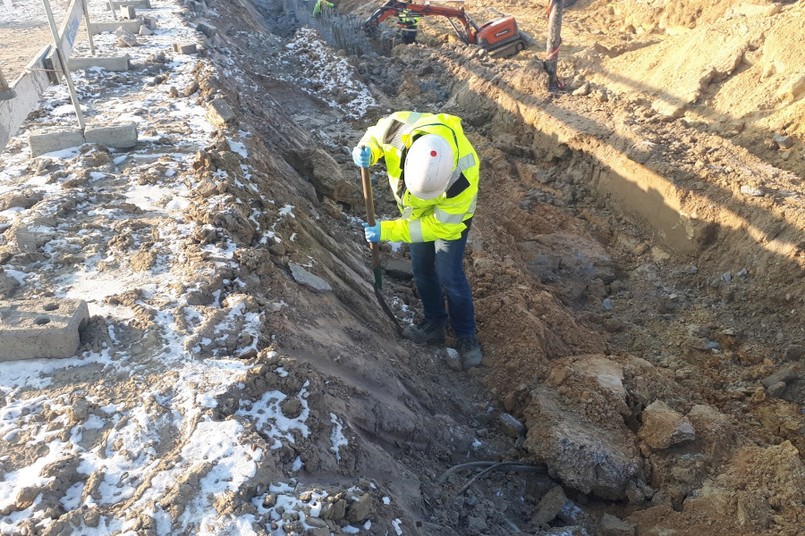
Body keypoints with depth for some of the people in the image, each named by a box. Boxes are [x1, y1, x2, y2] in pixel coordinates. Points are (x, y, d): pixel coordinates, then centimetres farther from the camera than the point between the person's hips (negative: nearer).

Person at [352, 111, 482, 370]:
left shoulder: (463, 176, -43)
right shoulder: (399, 127, -37)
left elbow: (440, 225, -30)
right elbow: (376, 134, -12)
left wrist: (387, 231, -32)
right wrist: (366, 151, -37)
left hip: (449, 215, -4)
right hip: (415, 209, 5)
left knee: (449, 276, -3)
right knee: (422, 270, 14)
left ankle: (466, 336, 19)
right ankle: (434, 323, 36)